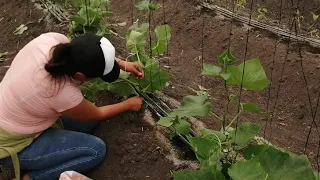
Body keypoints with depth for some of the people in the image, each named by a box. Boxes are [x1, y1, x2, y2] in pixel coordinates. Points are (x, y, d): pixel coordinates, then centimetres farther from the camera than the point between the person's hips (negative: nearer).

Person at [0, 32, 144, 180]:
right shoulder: (64, 93, -36)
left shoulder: (52, 39, -22)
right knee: (96, 150, -10)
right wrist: (129, 104, 4)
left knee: (89, 122, 9)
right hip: (13, 145, -7)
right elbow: (98, 114, -13)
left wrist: (122, 64, 2)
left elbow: (80, 54, 3)